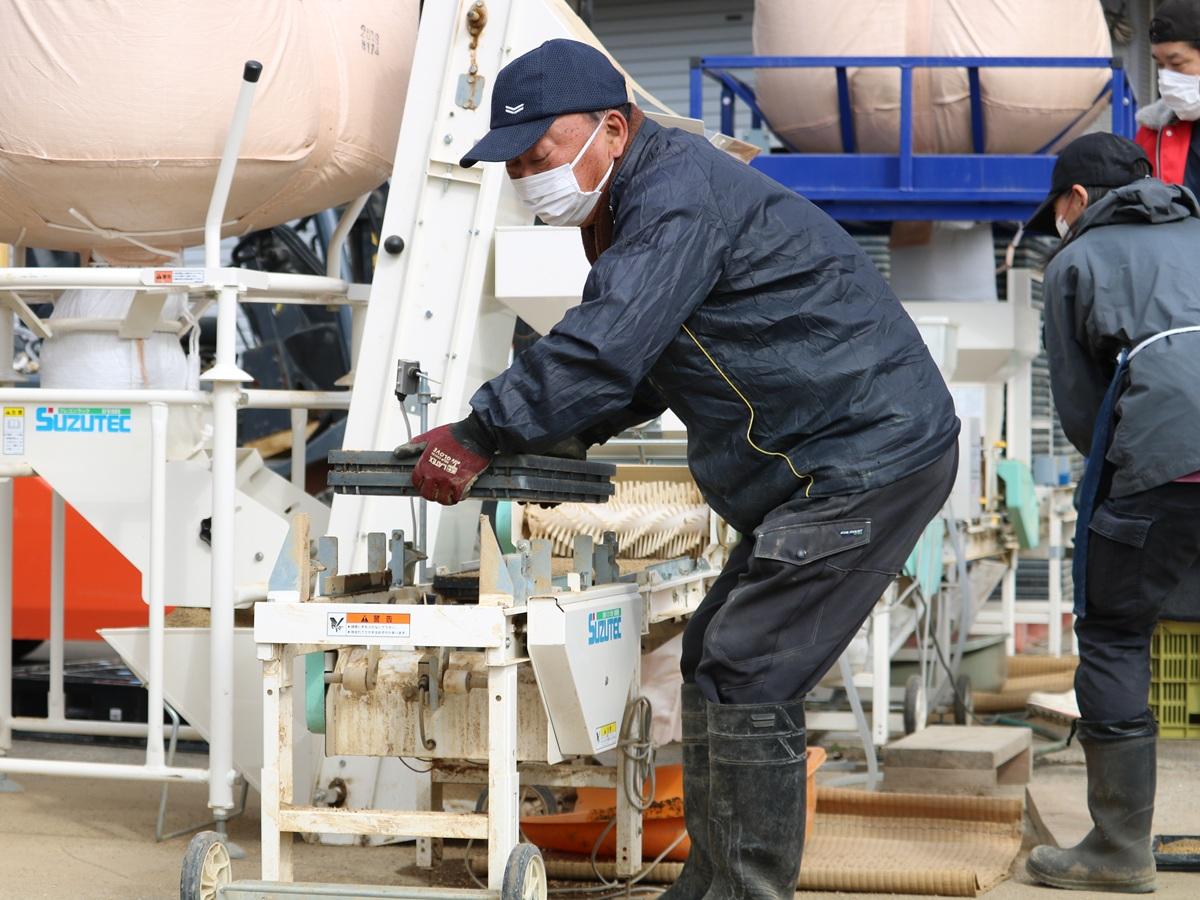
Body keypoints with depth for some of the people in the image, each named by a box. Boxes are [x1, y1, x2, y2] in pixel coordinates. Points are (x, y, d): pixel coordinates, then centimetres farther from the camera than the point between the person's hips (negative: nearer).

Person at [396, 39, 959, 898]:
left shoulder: (680, 197, -19)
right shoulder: (640, 205, 14)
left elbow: (603, 347, -29)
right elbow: (638, 365, 19)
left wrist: (481, 434, -21)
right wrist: (563, 433, 2)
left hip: (869, 458, -11)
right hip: (827, 469, 11)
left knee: (747, 677, -11)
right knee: (714, 661, 14)